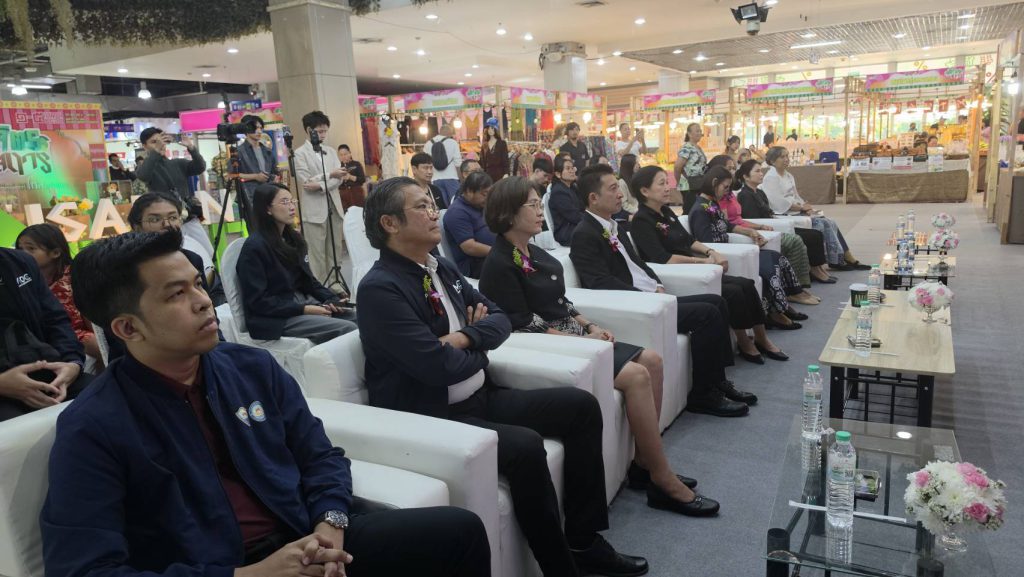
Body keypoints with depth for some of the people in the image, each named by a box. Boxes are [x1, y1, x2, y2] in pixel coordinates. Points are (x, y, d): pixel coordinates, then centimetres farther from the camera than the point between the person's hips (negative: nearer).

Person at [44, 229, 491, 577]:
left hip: (305, 539, 6)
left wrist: (329, 525, -10)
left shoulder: (254, 367, 7)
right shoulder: (92, 429, -7)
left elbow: (321, 456, 11)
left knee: (461, 532, -11)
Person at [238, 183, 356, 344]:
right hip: (276, 317, -8)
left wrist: (331, 299, -2)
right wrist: (303, 310, -20)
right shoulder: (254, 247, -13)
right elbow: (257, 301, -15)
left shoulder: (293, 238, 11)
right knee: (347, 329, -24)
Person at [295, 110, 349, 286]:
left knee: (335, 252, 9)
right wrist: (330, 175, -17)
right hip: (314, 210, -5)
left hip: (334, 207, 5)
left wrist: (320, 185, -14)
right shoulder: (300, 153, -2)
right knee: (317, 255, -1)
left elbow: (339, 180, 3)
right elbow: (306, 182, -11)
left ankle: (335, 286, 19)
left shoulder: (330, 152, 13)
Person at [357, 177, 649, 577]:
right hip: (432, 417, -9)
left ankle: (584, 541, 10)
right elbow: (437, 366, -24)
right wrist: (480, 350, -4)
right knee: (524, 445, -32)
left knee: (580, 405, 2)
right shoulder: (380, 288, -17)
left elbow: (499, 318, 11)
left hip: (480, 397, 9)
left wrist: (466, 337, -10)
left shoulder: (442, 268, 10)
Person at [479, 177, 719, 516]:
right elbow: (525, 326, -17)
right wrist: (582, 339, -16)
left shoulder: (534, 253, 13)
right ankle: (663, 482, -11)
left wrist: (591, 327, 2)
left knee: (652, 361, -2)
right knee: (636, 375, -22)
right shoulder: (499, 265, -13)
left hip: (574, 335, 9)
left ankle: (644, 462, 4)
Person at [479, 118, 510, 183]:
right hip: (487, 174, 4)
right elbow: (482, 161, 12)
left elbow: (505, 160, -5)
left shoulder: (502, 143, 0)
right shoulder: (484, 144, 12)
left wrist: (506, 174, -17)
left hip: (499, 174, -4)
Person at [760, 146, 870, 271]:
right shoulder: (771, 177, -9)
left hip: (797, 211, 9)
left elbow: (795, 196, 19)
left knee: (830, 223, -7)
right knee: (824, 224, -19)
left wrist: (805, 206, -1)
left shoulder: (788, 175, 19)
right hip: (786, 215, -9)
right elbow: (780, 203, -18)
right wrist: (802, 207, -11)